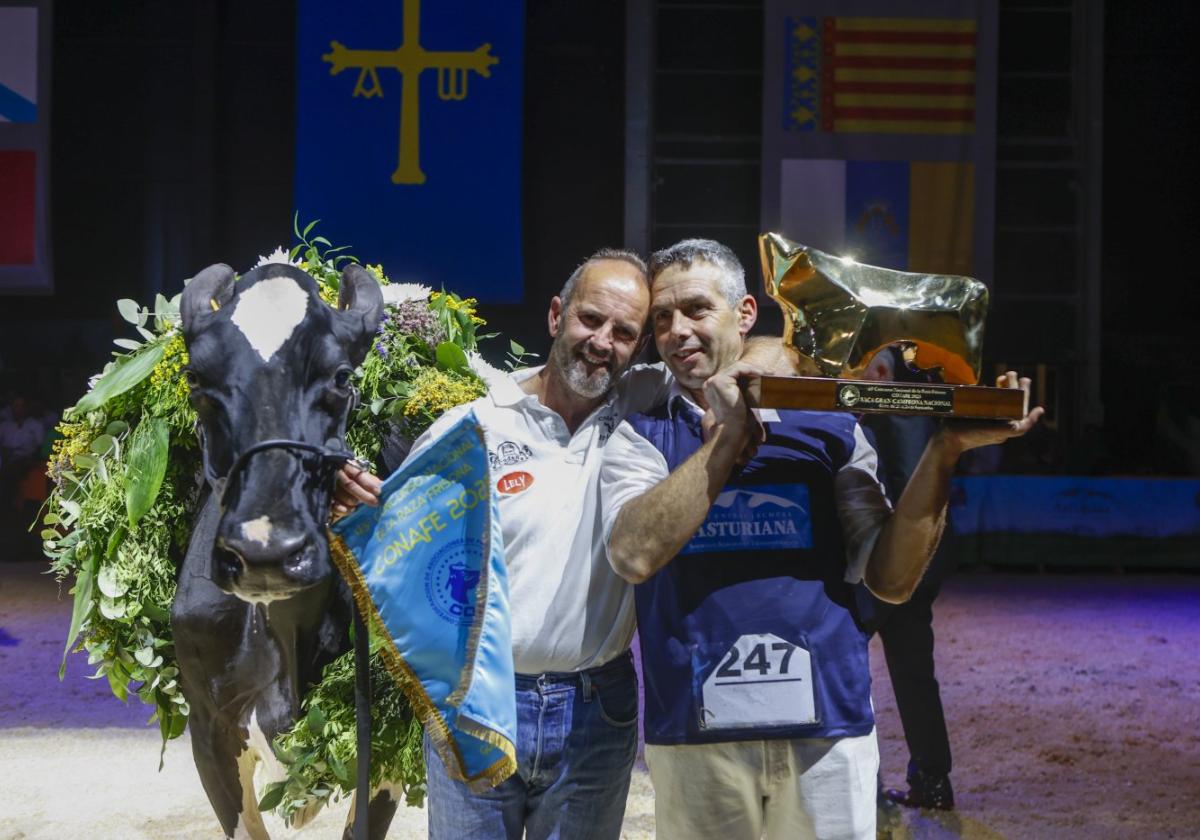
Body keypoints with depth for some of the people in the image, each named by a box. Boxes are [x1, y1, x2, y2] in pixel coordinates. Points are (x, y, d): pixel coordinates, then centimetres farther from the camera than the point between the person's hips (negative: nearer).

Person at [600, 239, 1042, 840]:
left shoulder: (829, 428, 9)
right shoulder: (640, 438, 6)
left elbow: (891, 579, 2)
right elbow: (633, 556, -14)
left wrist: (943, 452, -7)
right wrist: (729, 436, -11)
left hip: (828, 731, 1)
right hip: (695, 739, 0)